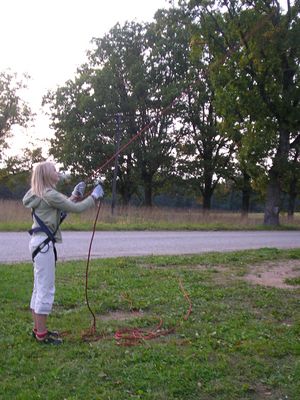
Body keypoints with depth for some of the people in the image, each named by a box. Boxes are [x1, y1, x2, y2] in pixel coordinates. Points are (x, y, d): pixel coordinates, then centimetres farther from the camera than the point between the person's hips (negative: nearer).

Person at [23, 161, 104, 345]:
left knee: (40, 288, 15)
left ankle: (38, 329, 25)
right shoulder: (49, 195, -15)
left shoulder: (41, 194, 15)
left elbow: (64, 208, 22)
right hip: (44, 243, -10)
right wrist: (95, 196, -2)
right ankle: (42, 334, 4)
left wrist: (76, 195, 20)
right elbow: (77, 208, -13)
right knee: (46, 289, -4)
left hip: (40, 242, 10)